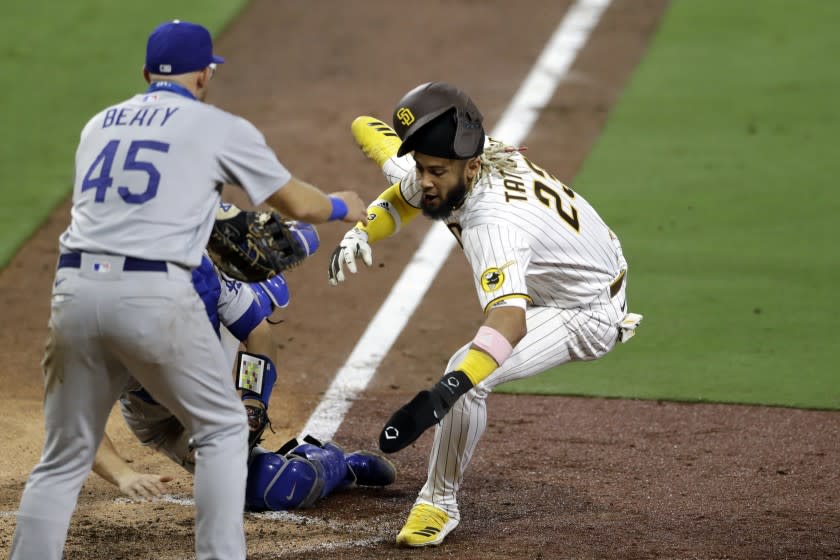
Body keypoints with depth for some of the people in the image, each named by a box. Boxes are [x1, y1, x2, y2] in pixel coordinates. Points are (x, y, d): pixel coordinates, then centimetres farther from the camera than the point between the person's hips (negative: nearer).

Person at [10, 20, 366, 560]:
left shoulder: (99, 124, 23)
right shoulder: (220, 128, 9)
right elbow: (297, 202, 16)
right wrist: (342, 207, 39)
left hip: (75, 288, 4)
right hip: (155, 294, -4)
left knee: (64, 457, 11)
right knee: (222, 428, 14)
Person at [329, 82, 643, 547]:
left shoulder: (492, 221, -43)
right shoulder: (446, 169, -19)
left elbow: (508, 318, -57)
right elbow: (406, 194, 4)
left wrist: (444, 393, -71)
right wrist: (360, 234, -18)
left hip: (589, 313, -9)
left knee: (467, 377, -25)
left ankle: (440, 503, -6)